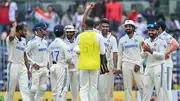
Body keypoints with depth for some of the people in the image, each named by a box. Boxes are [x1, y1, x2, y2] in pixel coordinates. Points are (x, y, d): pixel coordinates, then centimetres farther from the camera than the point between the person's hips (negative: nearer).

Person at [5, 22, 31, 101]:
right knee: (10, 89, 1)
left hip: (22, 67, 6)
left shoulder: (23, 40, 14)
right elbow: (11, 36, -36)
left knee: (25, 89, -3)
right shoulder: (11, 39, -9)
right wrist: (14, 27, -16)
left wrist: (28, 69, 18)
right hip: (13, 66, -6)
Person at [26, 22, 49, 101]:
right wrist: (33, 63, -15)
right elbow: (24, 54, -14)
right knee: (35, 87, -10)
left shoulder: (45, 42, 12)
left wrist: (46, 63, 13)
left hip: (44, 68, 7)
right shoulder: (32, 42, -12)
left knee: (43, 88, 6)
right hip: (36, 68, -7)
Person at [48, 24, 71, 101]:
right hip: (61, 67, -6)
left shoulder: (51, 45, 9)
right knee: (61, 88, -7)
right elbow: (68, 57, -14)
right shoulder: (63, 44, -11)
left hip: (53, 67, 6)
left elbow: (50, 60, 11)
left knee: (54, 89, 9)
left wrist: (51, 69, 17)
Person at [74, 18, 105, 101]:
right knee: (93, 87, 7)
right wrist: (103, 63, 14)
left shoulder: (80, 36, 0)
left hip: (83, 65, 0)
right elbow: (102, 52, -1)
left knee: (83, 87, 3)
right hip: (94, 65, 0)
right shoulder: (98, 36, -3)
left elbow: (76, 50, -1)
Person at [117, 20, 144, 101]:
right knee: (127, 86, 0)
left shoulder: (139, 38, 5)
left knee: (141, 85, -8)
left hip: (137, 65, -2)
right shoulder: (122, 40, 12)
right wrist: (119, 67, 8)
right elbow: (120, 54, 15)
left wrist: (139, 64, -8)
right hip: (126, 64, 2)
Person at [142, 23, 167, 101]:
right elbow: (143, 56, 10)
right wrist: (144, 50, -10)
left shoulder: (161, 41, -6)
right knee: (146, 86, 7)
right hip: (148, 67, 7)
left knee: (159, 88, -6)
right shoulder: (146, 41, 13)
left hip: (158, 66, -6)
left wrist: (151, 51, -21)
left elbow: (162, 55, -14)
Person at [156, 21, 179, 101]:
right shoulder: (159, 37, 17)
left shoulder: (166, 36, -11)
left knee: (166, 87, -11)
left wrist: (166, 54, -22)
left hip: (166, 64, -10)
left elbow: (176, 45, -27)